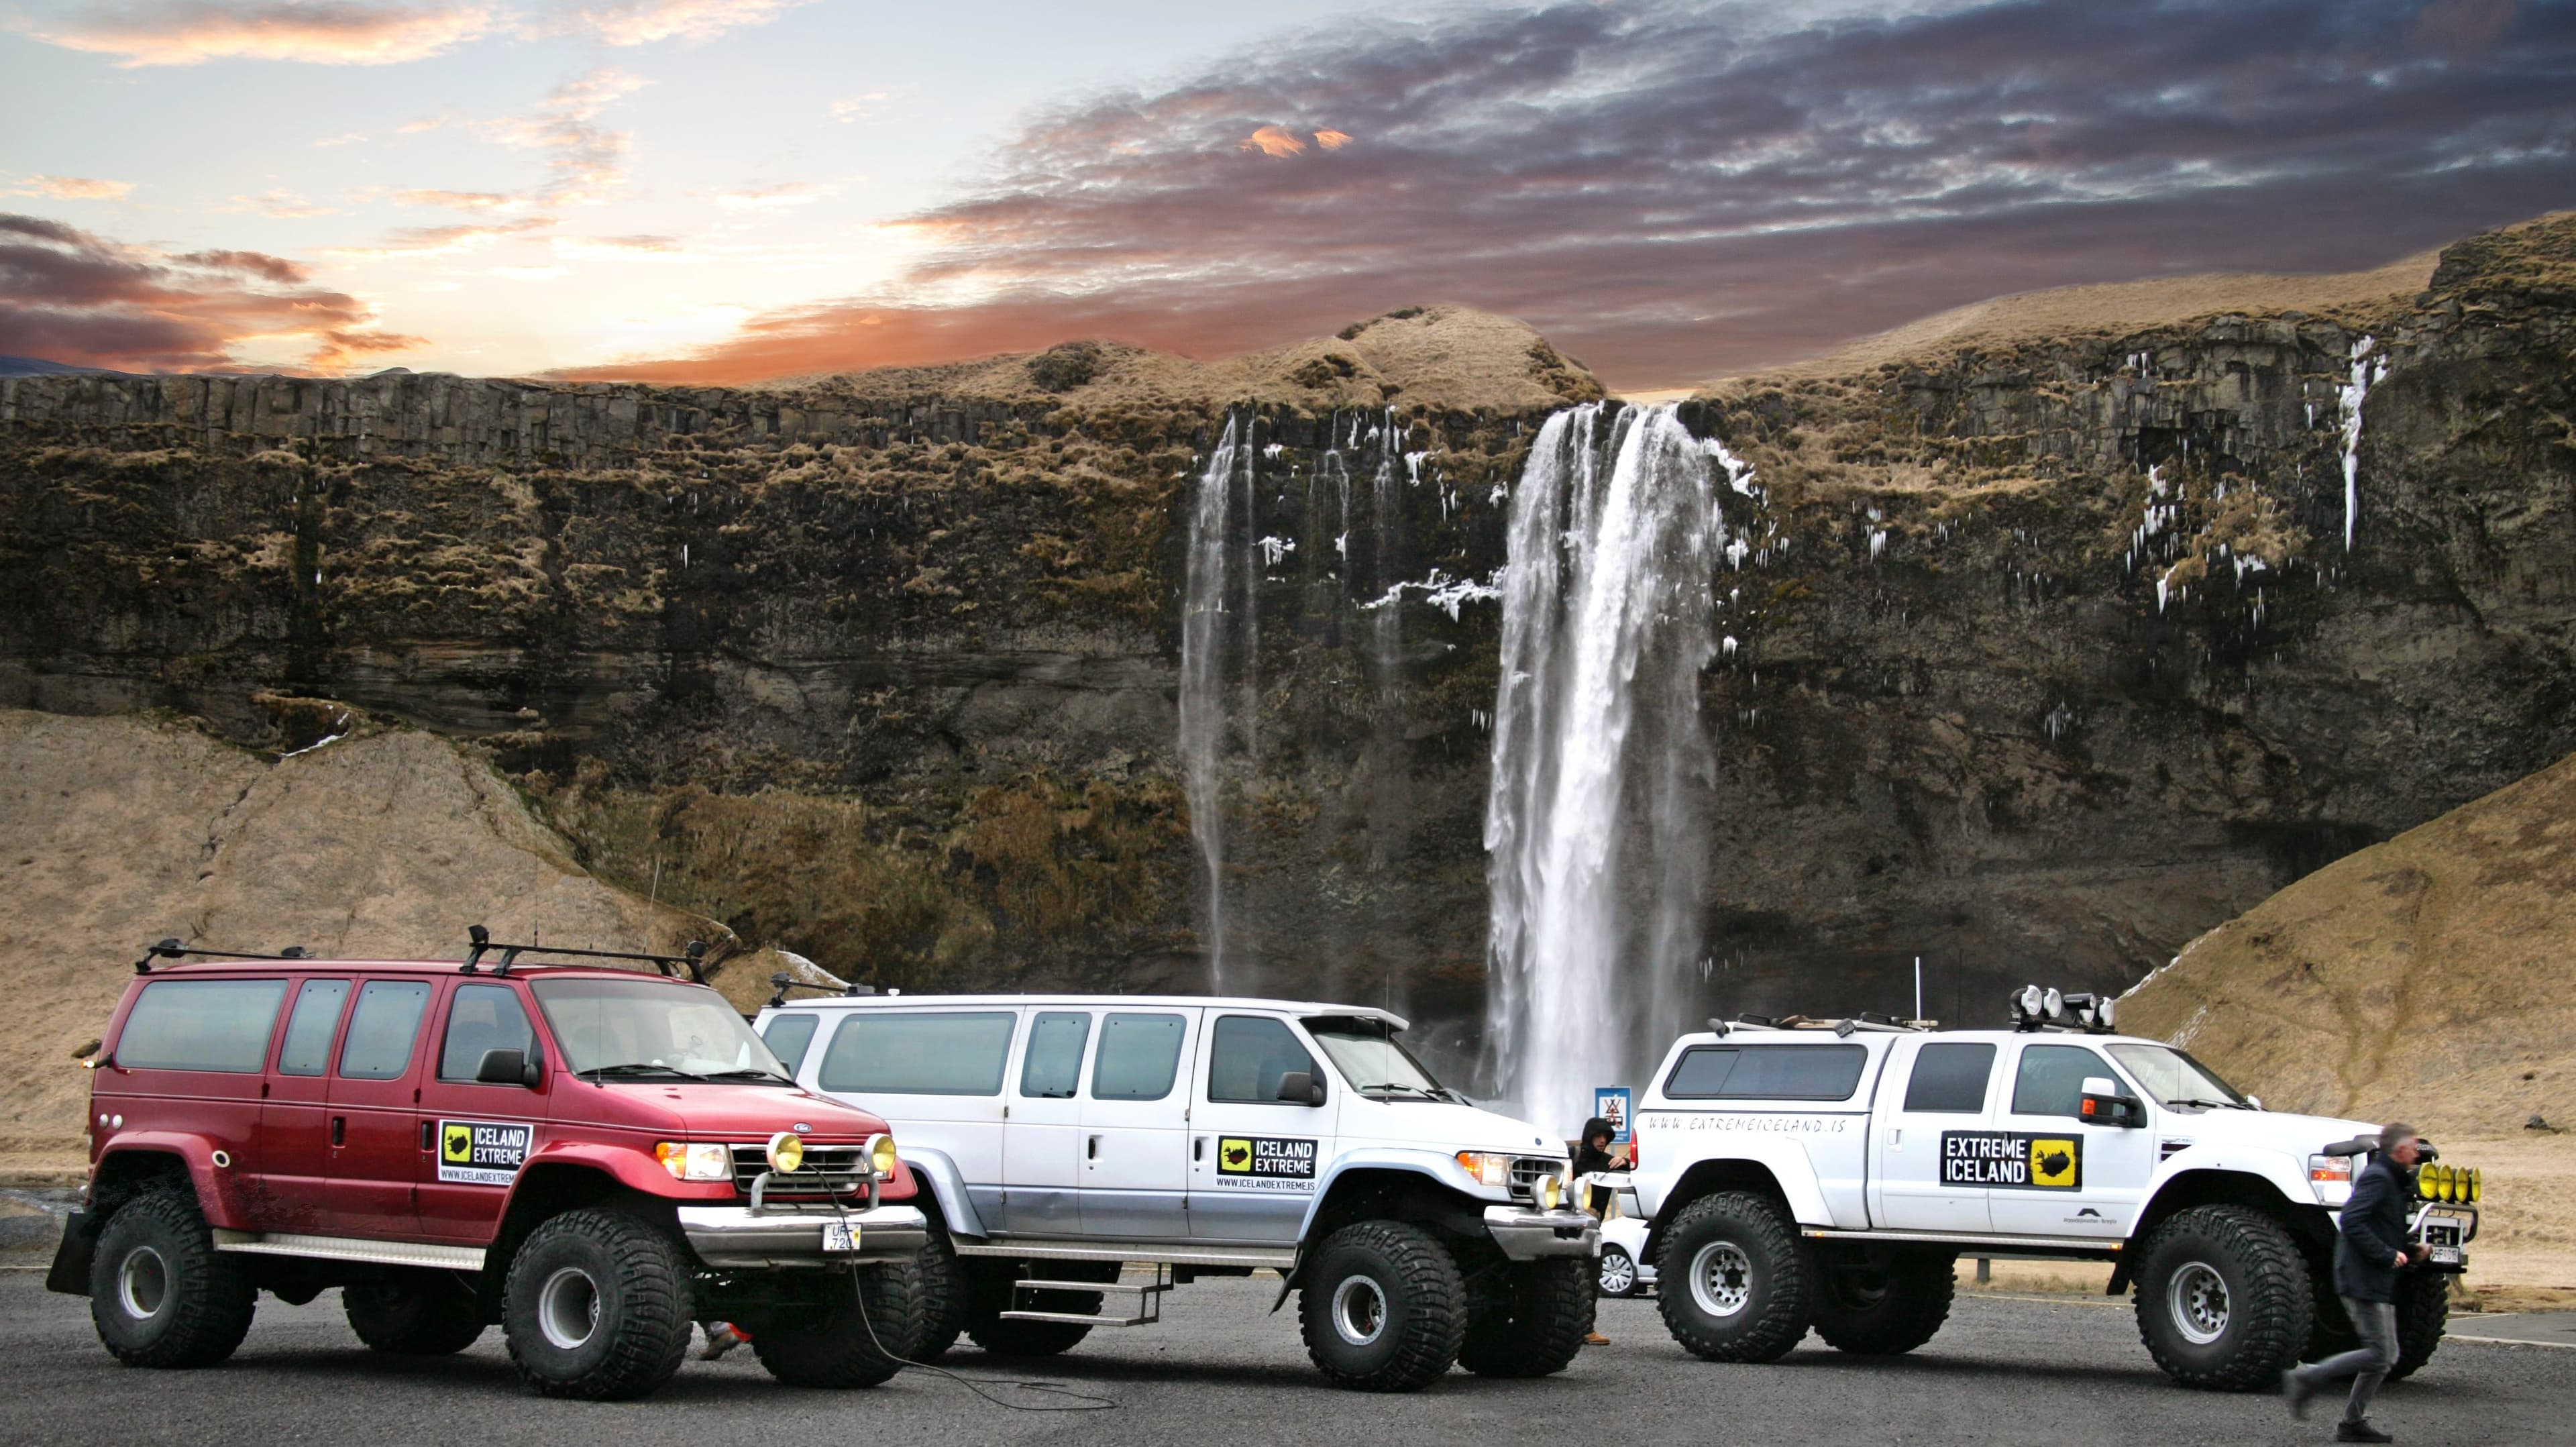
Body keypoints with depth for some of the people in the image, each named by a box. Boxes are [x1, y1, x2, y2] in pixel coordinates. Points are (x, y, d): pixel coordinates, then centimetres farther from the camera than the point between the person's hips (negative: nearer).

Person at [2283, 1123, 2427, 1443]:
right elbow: (2352, 1222, -23)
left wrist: (2409, 1251, 12)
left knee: (2385, 1356, 8)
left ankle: (2354, 1422, 10)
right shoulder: (2377, 1177, -13)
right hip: (2365, 1281, -10)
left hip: (2379, 1284, 10)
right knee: (2380, 1354, -12)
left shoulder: (2391, 1180, 19)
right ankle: (2305, 1380, -7)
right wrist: (2388, 1255, -21)